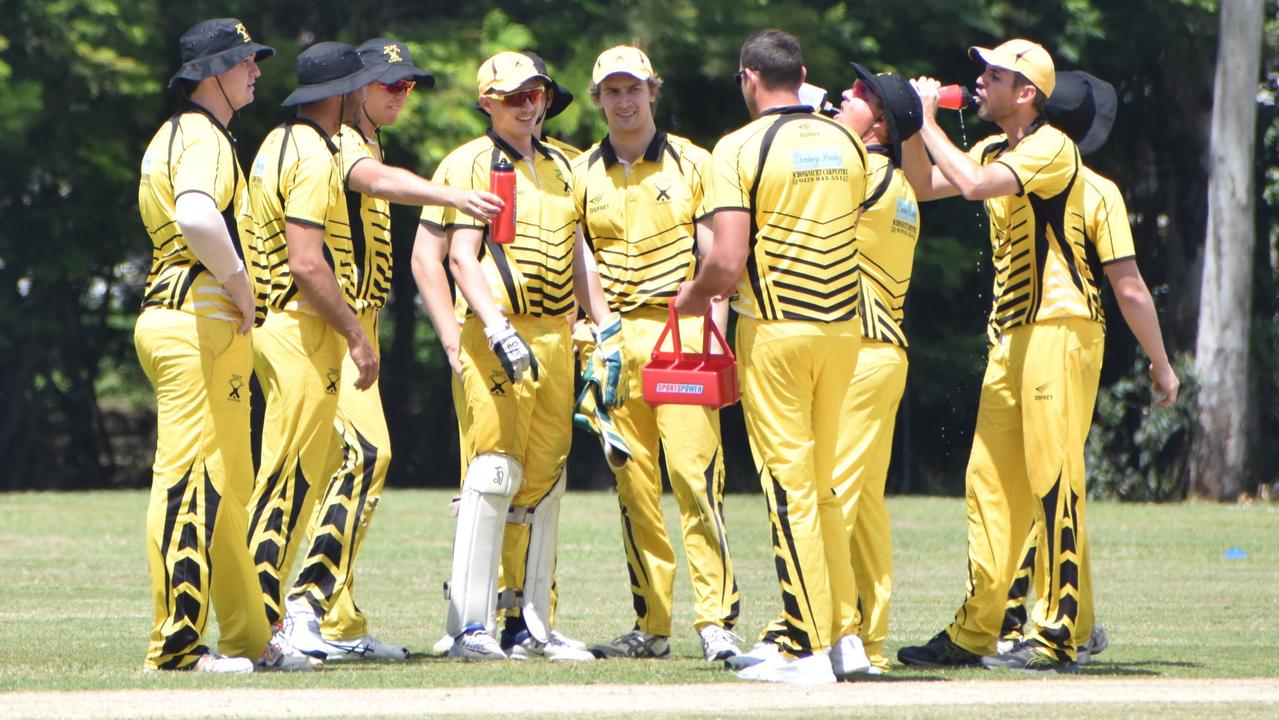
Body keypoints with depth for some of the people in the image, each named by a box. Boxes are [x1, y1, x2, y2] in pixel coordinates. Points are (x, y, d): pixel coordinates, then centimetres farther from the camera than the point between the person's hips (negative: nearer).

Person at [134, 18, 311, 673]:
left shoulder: (175, 136, 21)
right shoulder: (203, 139, -13)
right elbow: (197, 217, -32)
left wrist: (233, 288, 16)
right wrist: (239, 282, -19)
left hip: (173, 318, 11)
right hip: (197, 322, -11)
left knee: (226, 486, 13)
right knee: (194, 479, -10)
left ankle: (249, 638, 17)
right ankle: (178, 643, -11)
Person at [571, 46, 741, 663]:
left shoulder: (692, 164, 7)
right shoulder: (582, 174, 13)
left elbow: (714, 256, 3)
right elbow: (580, 262, 5)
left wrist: (712, 334, -9)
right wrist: (605, 329, -9)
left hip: (680, 331, -3)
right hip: (615, 340, 3)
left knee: (694, 473, -13)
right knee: (632, 483, 2)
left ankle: (716, 618, -15)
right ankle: (651, 625, 7)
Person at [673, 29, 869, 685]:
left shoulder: (741, 149, -11)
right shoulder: (846, 145, 8)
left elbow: (729, 261, -17)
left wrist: (690, 298, 2)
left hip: (775, 331, -6)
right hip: (843, 327, 6)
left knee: (790, 487, -3)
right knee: (821, 485, 17)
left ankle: (806, 649, -4)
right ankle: (842, 630, 16)